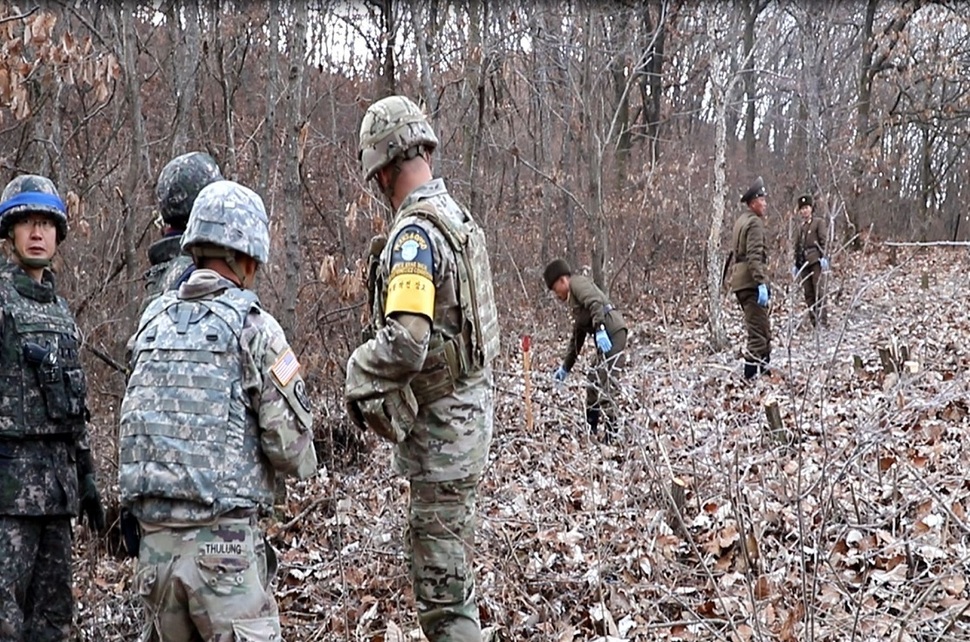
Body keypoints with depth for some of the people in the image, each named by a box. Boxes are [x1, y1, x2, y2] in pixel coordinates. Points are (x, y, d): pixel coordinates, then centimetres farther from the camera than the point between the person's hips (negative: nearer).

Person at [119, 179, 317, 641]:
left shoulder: (153, 321, 9)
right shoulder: (253, 327, -8)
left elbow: (135, 423, 12)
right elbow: (291, 444, -9)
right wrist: (302, 462, 13)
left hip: (154, 536, 6)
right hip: (221, 539, -6)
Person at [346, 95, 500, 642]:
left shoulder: (415, 232, -20)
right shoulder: (458, 215, 8)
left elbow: (405, 342, -32)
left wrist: (360, 380, -12)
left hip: (441, 426, -10)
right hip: (471, 407, 10)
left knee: (442, 587, -1)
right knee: (449, 561, 23)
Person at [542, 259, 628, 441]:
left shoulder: (578, 283, 4)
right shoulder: (574, 302, 31)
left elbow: (596, 304, -16)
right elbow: (577, 338, 36)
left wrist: (599, 329, -28)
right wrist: (565, 368, 38)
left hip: (611, 333, -10)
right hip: (606, 336, 10)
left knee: (604, 385, -13)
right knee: (593, 383, 16)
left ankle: (611, 432, -15)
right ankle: (590, 431, 25)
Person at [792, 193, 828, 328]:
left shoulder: (818, 222, 4)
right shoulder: (799, 228, 19)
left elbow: (823, 241, -5)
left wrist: (823, 257, -15)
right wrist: (796, 264, 16)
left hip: (815, 260, -6)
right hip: (803, 261, 6)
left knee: (818, 290, -10)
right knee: (808, 293, 4)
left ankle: (822, 319, -10)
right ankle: (813, 320, 7)